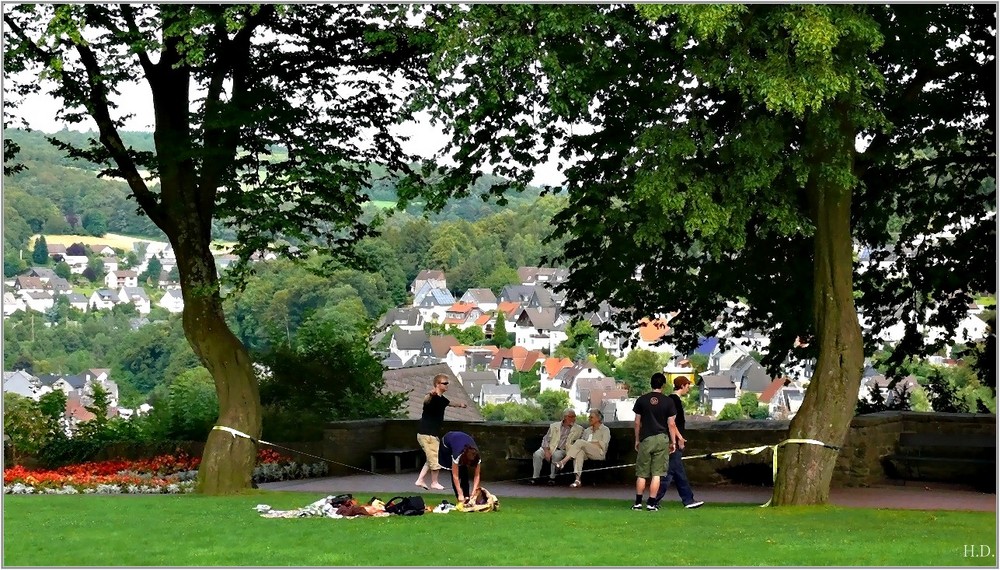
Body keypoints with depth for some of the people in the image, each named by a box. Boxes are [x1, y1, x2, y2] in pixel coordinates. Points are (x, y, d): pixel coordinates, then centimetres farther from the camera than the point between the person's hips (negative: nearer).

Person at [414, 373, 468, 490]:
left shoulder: (441, 399, 12)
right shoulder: (432, 397, -17)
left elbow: (449, 403, 36)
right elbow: (426, 400, -43)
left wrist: (459, 405, 51)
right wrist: (430, 395, -65)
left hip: (432, 434, 10)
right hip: (426, 434, -10)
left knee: (432, 459, 18)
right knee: (436, 459, -1)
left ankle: (420, 480, 19)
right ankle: (434, 483, 14)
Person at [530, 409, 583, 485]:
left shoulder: (578, 429, 7)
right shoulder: (554, 426, 10)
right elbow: (546, 439, 6)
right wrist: (546, 451, -11)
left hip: (562, 450, -1)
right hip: (550, 448, 1)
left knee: (556, 455, -36)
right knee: (537, 454, -27)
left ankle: (552, 478, -23)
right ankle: (535, 477, -20)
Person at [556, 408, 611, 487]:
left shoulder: (605, 430, 11)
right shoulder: (587, 430, 29)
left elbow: (603, 444, -3)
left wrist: (589, 443, -7)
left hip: (599, 453, -4)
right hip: (587, 454, 4)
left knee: (580, 442, -30)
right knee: (579, 452, -36)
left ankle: (563, 462, -42)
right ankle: (577, 479, -48)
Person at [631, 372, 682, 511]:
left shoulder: (641, 400, 2)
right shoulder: (668, 402, -2)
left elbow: (637, 423, 5)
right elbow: (671, 424, -2)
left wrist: (637, 440, 14)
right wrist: (673, 441, 7)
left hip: (646, 439, 1)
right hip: (662, 439, -1)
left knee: (641, 473, 8)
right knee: (656, 473, 1)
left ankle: (638, 502, 9)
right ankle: (652, 503, -1)